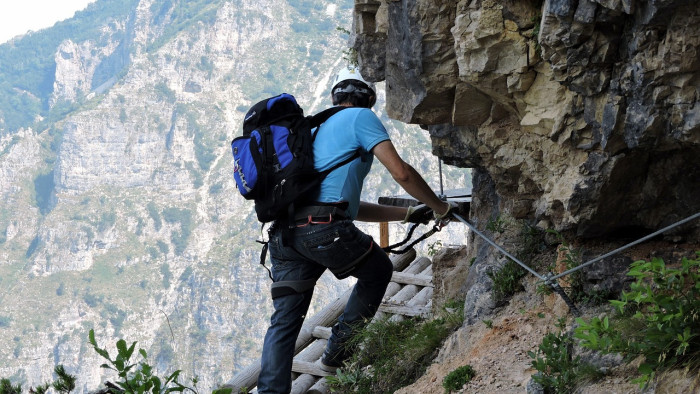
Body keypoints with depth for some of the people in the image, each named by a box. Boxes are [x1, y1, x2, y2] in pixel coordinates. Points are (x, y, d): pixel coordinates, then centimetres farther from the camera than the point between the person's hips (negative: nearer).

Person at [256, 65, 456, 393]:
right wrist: (439, 206, 13)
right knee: (378, 270, 21)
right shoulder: (361, 117, 9)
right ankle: (338, 351, 17)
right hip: (325, 229, -7)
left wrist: (407, 214, 36)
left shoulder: (318, 130, 33)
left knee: (285, 320, 5)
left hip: (284, 230, 7)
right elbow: (401, 173, -2)